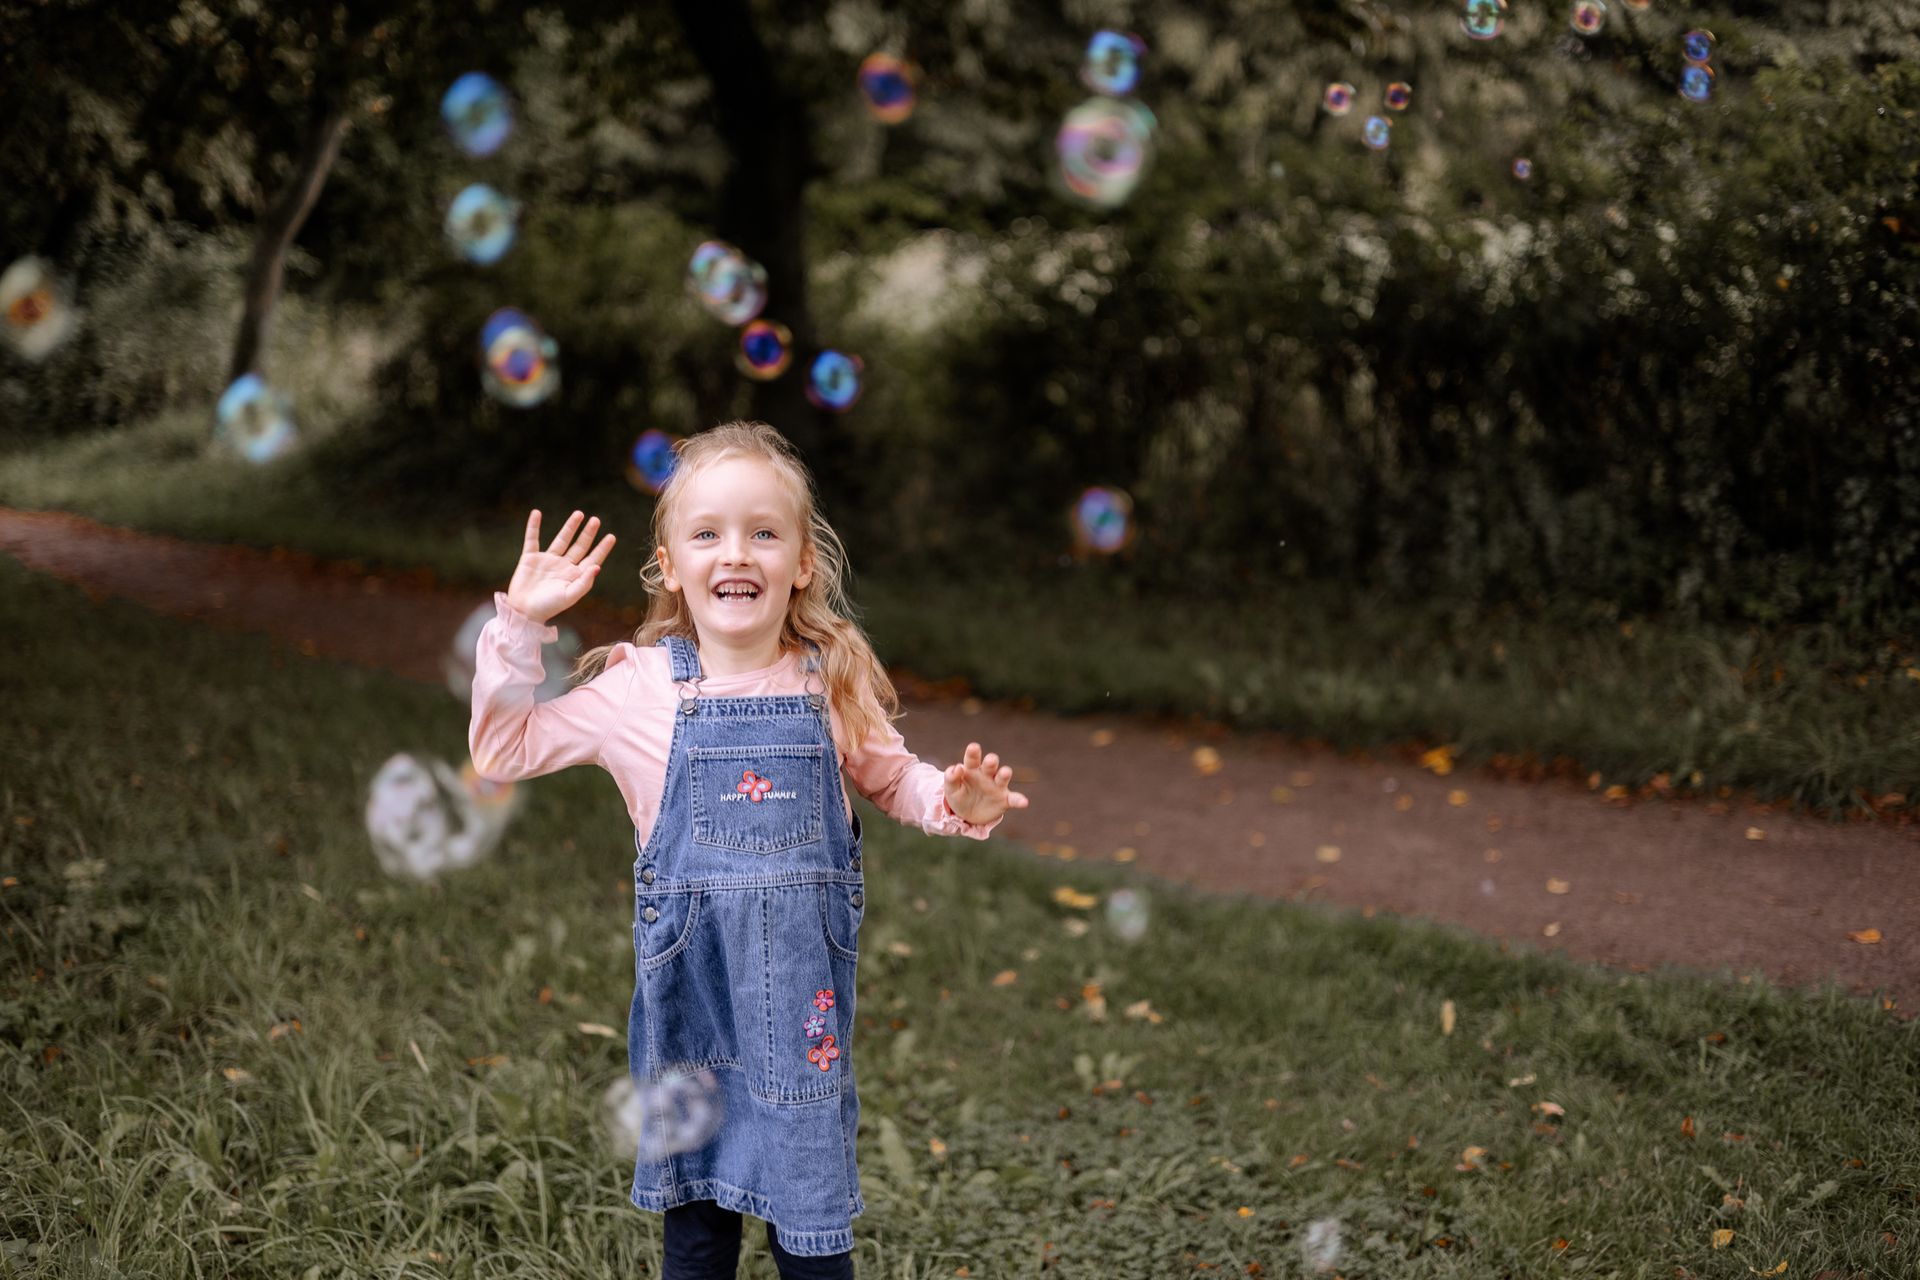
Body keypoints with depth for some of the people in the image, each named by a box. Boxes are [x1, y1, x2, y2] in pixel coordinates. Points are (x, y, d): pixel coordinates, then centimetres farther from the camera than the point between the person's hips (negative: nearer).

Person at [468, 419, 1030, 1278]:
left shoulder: (833, 682, -2)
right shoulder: (638, 686, -4)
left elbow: (892, 778, 13)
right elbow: (502, 752, 1)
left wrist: (956, 803, -7)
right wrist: (520, 625, -8)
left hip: (806, 981, 0)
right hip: (689, 982, 0)